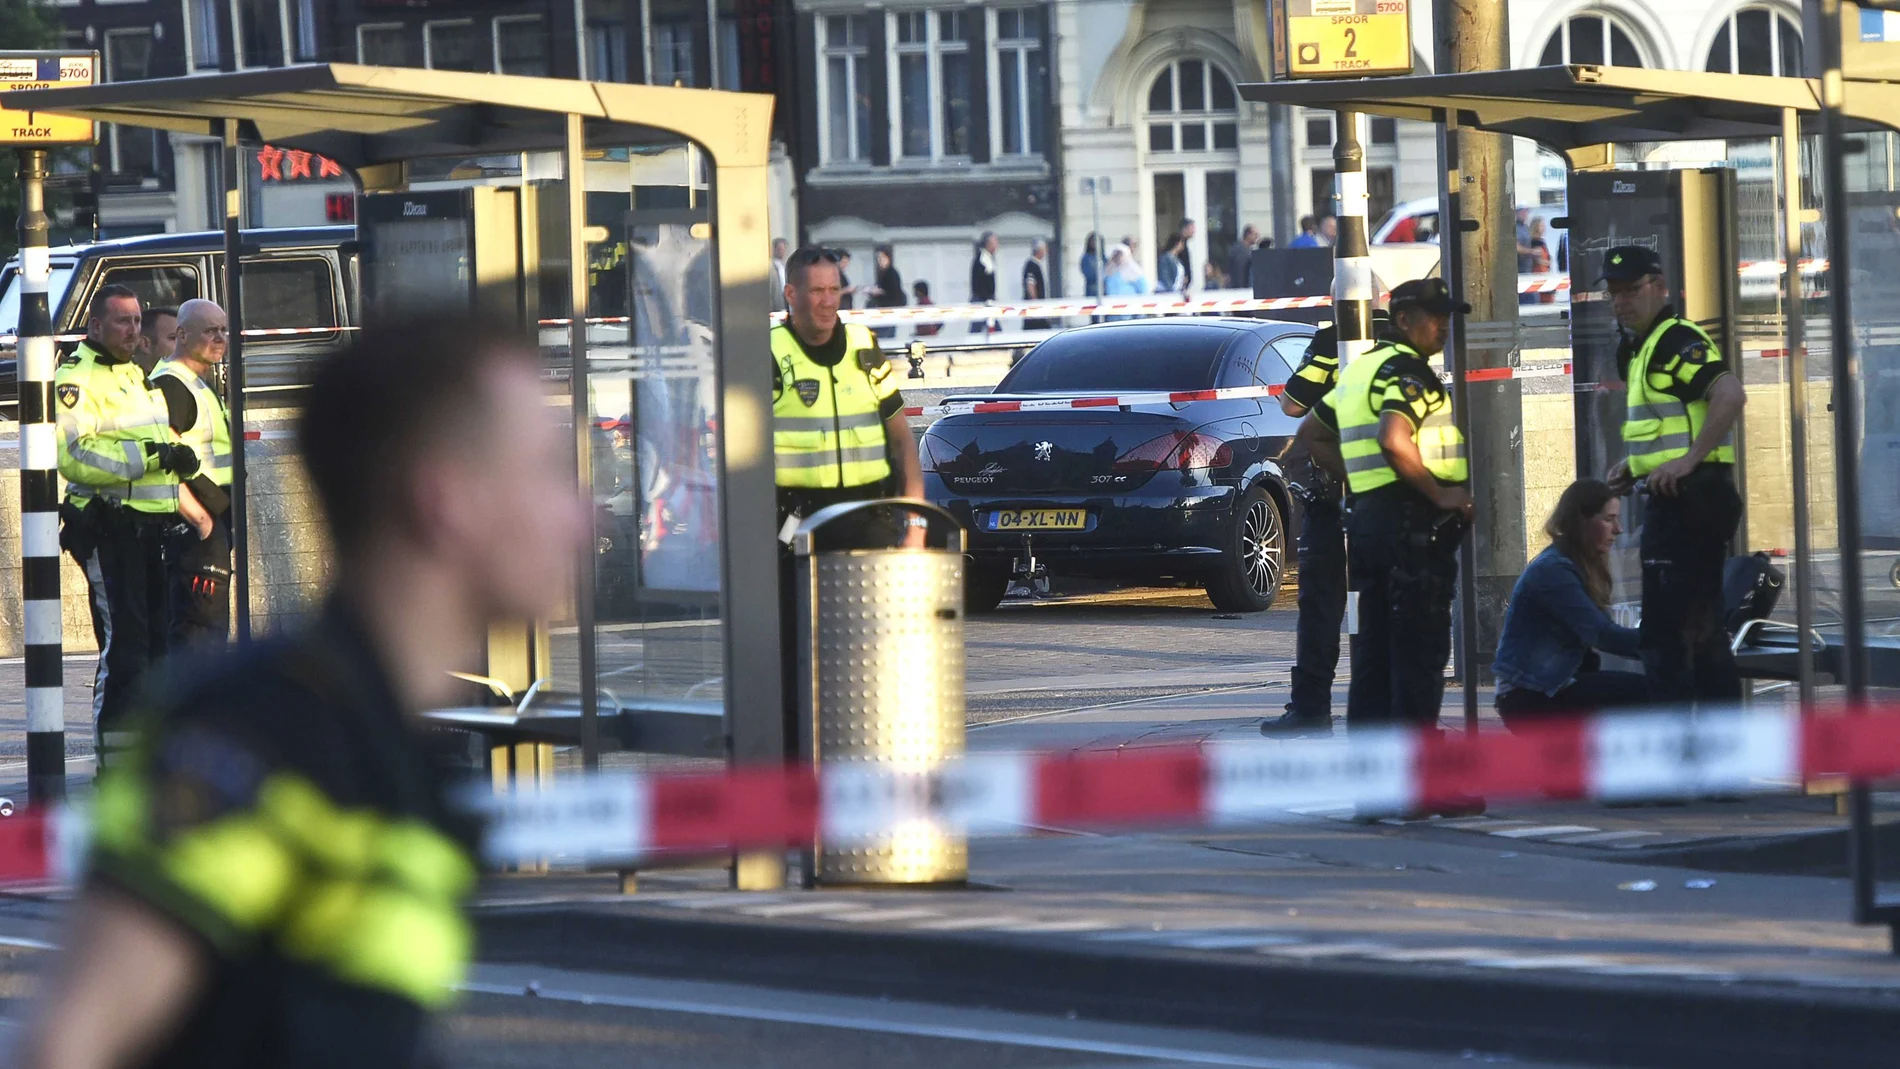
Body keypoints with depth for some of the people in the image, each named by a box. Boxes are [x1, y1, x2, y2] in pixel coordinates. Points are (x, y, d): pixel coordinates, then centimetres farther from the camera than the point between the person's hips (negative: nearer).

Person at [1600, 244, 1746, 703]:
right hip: (1673, 499, 11)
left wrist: (1688, 460, -28)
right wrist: (1634, 465, 15)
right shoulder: (1638, 351, 18)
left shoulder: (1679, 341, -13)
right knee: (1702, 628, 14)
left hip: (1687, 497, -11)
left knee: (1665, 631, -10)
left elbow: (1730, 395, -28)